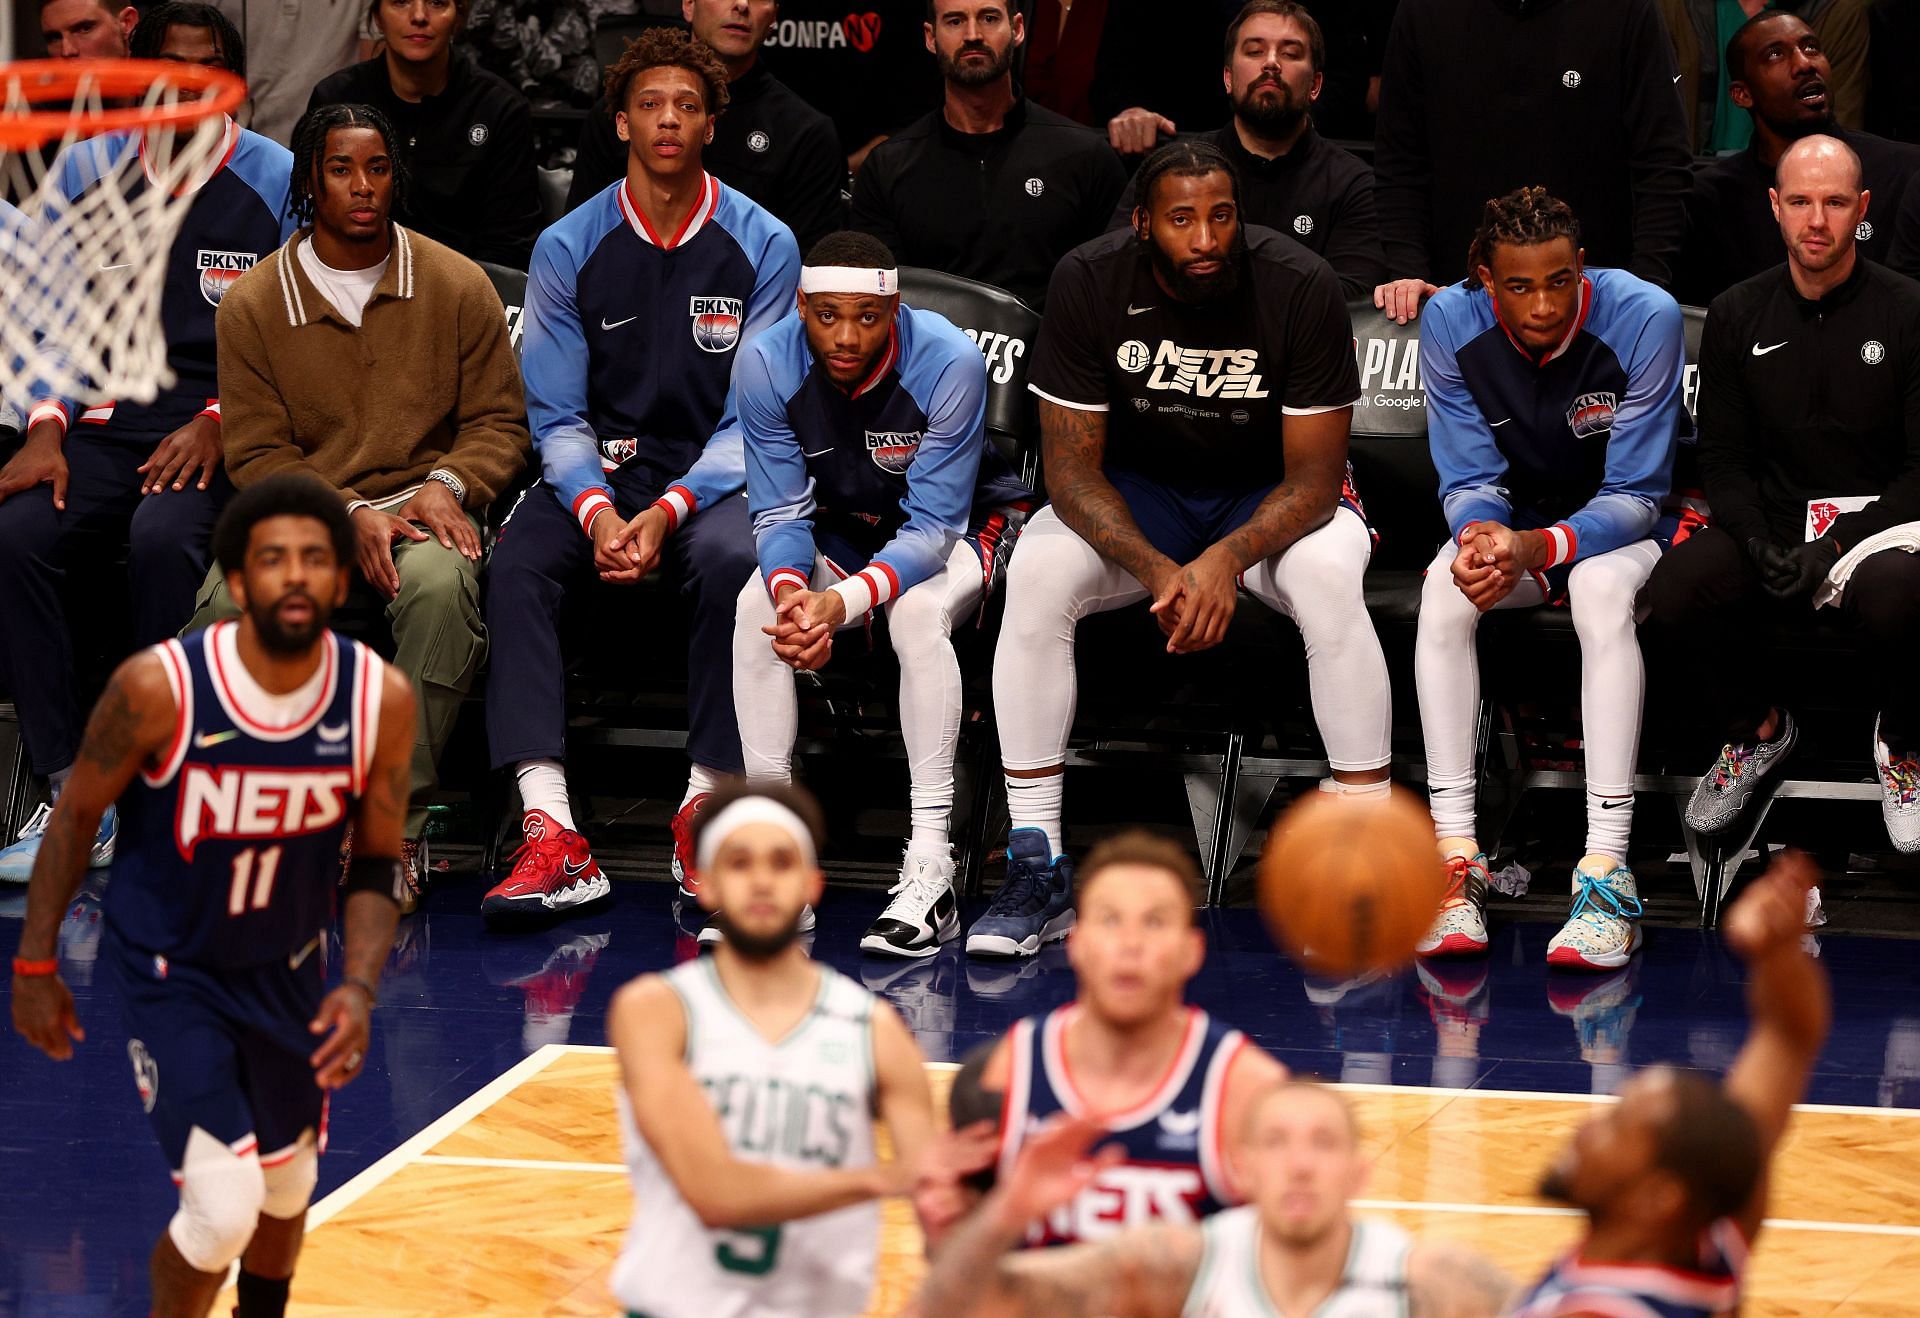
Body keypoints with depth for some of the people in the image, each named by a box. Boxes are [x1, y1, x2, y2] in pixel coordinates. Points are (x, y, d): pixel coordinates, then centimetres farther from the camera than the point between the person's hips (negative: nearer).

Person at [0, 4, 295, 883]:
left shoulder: (277, 182, 4)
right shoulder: (85, 169, 12)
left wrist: (217, 423, -11)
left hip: (222, 438, -3)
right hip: (106, 428, 3)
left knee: (163, 537, -35)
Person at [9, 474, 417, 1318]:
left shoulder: (380, 700, -16)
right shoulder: (160, 687, -25)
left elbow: (377, 863, -3)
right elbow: (76, 815, -9)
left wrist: (360, 988, -17)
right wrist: (35, 966, -5)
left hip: (286, 970, 4)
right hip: (168, 972, -4)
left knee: (286, 1190, 21)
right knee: (223, 1207, -16)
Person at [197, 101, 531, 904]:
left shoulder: (457, 286, 6)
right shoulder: (253, 302, 5)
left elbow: (498, 423, 9)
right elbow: (256, 454, 2)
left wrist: (447, 485, -13)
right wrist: (350, 514, -14)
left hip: (421, 507, 0)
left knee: (441, 586, -38)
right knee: (230, 603, -33)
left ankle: (398, 824, -29)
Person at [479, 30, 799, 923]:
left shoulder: (762, 246, -1)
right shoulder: (569, 248, 3)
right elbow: (557, 415, 2)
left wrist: (671, 510, -20)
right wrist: (597, 508, -19)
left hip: (712, 478, -1)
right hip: (599, 473, 1)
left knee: (732, 558, -36)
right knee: (516, 562, -30)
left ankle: (704, 810, -26)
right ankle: (551, 835, -37)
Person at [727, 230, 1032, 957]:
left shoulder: (949, 363, -30)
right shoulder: (766, 365, -20)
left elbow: (933, 528, -29)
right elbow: (780, 514, -14)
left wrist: (846, 601, -46)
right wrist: (790, 587, -38)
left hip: (966, 522, -4)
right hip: (845, 528, 4)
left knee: (917, 613, -34)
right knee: (757, 605, -24)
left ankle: (930, 873, -35)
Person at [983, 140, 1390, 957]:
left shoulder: (1302, 289, -22)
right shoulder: (1089, 283, -19)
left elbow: (1314, 480, -19)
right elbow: (1072, 468, -15)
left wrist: (1226, 561, -38)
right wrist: (1158, 572, -32)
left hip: (1273, 497, -1)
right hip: (1134, 496, 1)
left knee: (1329, 576, -35)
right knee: (1034, 574, -28)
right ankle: (1036, 872, -21)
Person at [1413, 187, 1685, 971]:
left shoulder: (1644, 318, -22)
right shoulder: (1451, 325, -14)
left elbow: (1635, 495, -20)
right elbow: (1468, 479, -9)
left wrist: (1537, 548, -38)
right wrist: (1479, 533, -34)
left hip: (1620, 529, -2)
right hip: (1514, 522, 3)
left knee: (1601, 586, -36)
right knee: (1444, 586, -30)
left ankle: (1606, 869, -42)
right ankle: (1455, 855, -32)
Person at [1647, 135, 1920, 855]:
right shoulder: (1737, 316, 8)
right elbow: (1724, 457, 8)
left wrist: (1835, 550, -16)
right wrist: (1759, 545, -13)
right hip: (1770, 525, 3)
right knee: (1676, 590, -29)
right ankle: (1757, 727, 5)